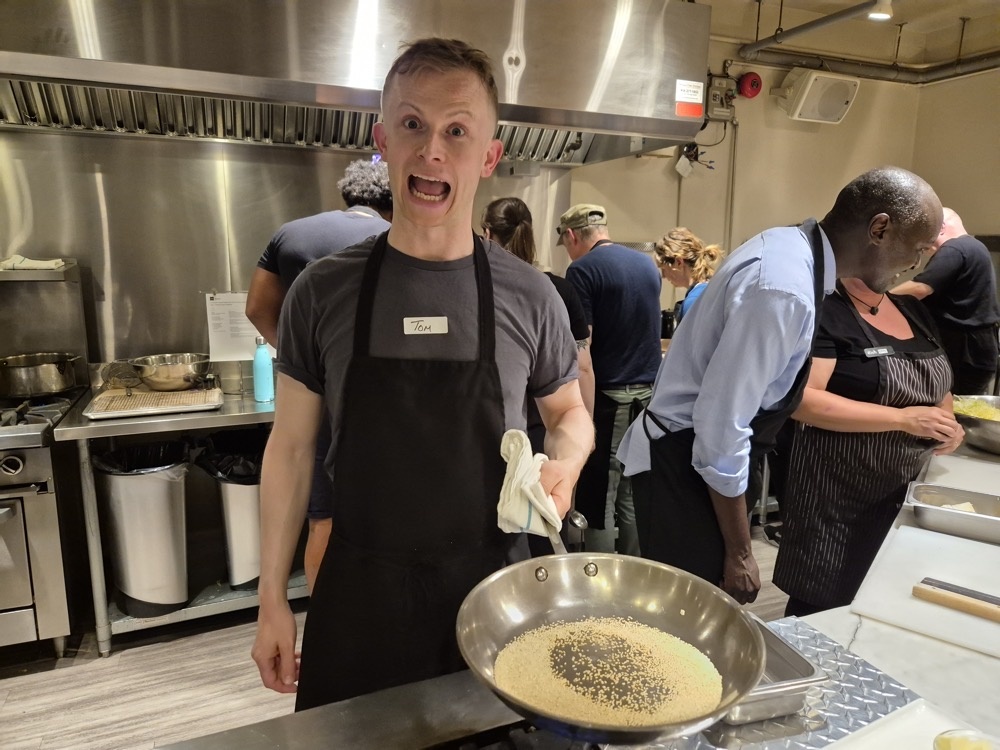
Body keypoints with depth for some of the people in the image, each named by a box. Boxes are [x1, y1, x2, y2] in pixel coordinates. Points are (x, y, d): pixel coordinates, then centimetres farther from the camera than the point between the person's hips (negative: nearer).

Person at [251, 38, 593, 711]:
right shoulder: (324, 291, -6)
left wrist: (564, 466, -15)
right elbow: (292, 447, 0)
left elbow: (569, 413, 8)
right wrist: (273, 598, 1)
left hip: (490, 582, 0)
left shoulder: (528, 296, -7)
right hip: (359, 589, 1)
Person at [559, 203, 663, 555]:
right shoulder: (648, 263, 11)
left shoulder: (583, 270, -10)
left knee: (597, 503, 4)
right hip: (650, 391, 7)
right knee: (633, 497, 16)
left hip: (610, 394, -7)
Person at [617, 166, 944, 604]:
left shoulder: (788, 247, 4)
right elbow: (721, 427, -27)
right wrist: (740, 552, -17)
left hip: (690, 450, 9)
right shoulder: (784, 289, -27)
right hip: (687, 462, -9)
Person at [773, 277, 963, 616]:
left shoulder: (912, 309, 9)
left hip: (905, 491, 8)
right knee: (820, 609, 5)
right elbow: (800, 399, -25)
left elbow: (935, 384, 21)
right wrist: (903, 418, -26)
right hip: (834, 493, -7)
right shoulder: (823, 310, -14)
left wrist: (946, 421, -1)